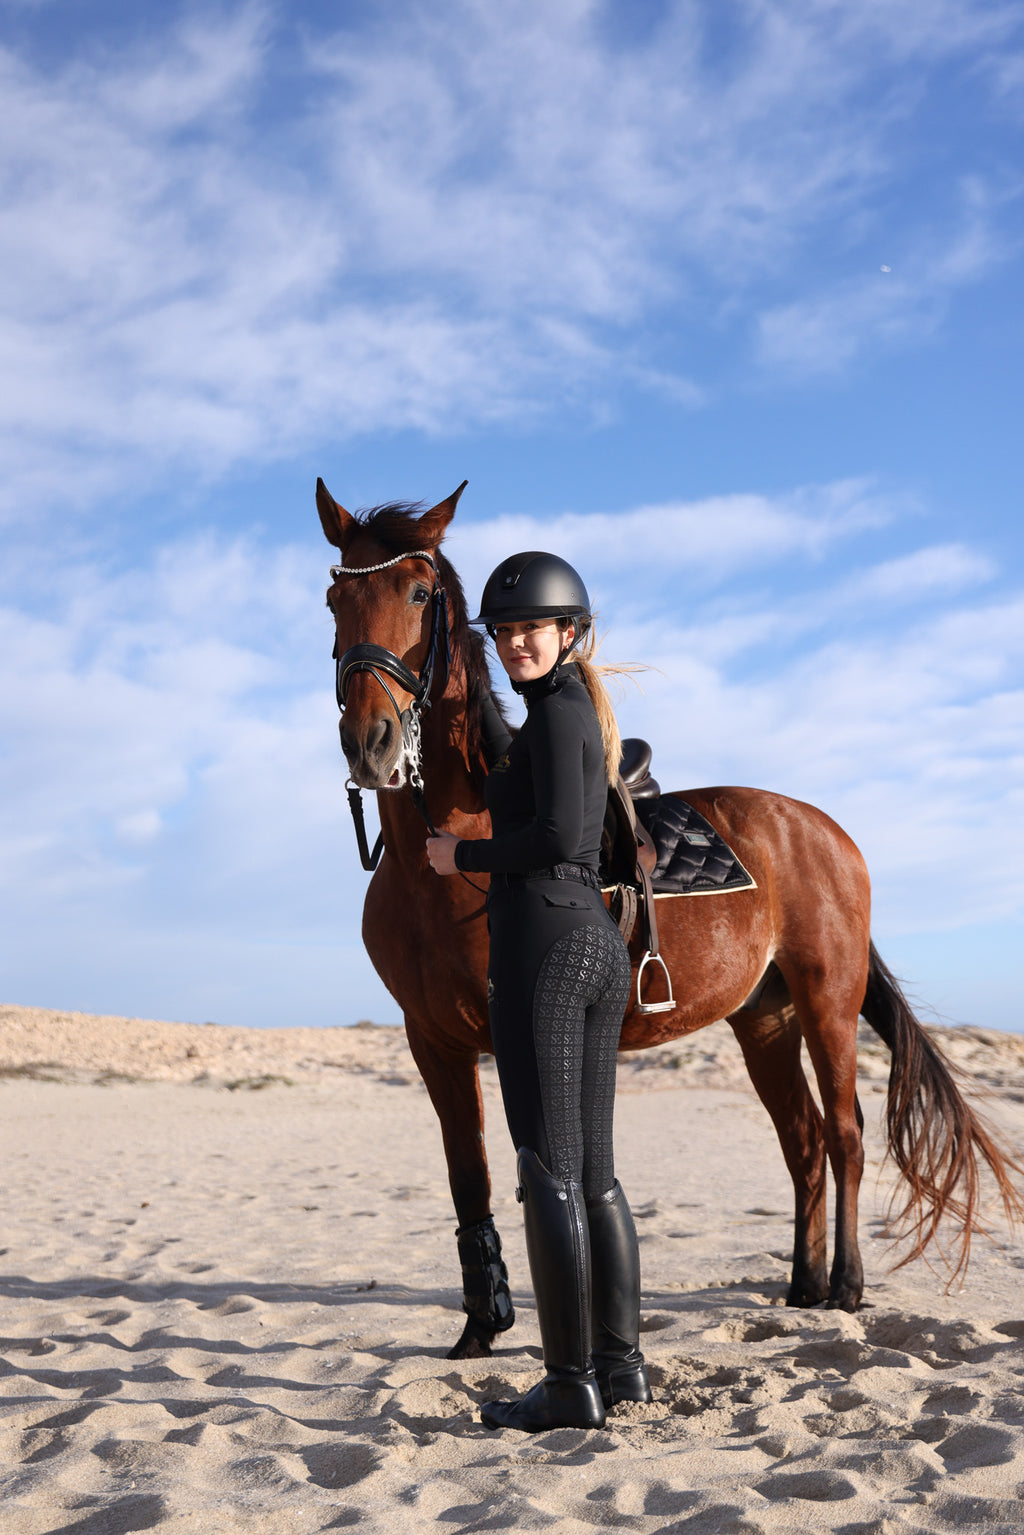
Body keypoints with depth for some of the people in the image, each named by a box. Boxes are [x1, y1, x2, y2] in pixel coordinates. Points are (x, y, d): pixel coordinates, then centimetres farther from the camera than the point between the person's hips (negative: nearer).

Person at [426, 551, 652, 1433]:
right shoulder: (585, 714, 20)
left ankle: (572, 1387, 1)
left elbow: (558, 836, -19)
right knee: (594, 1170, 13)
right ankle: (621, 1363, 20)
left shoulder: (554, 713, -9)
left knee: (548, 1171, -5)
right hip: (600, 946, 10)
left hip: (543, 946, -10)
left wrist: (462, 855, -7)